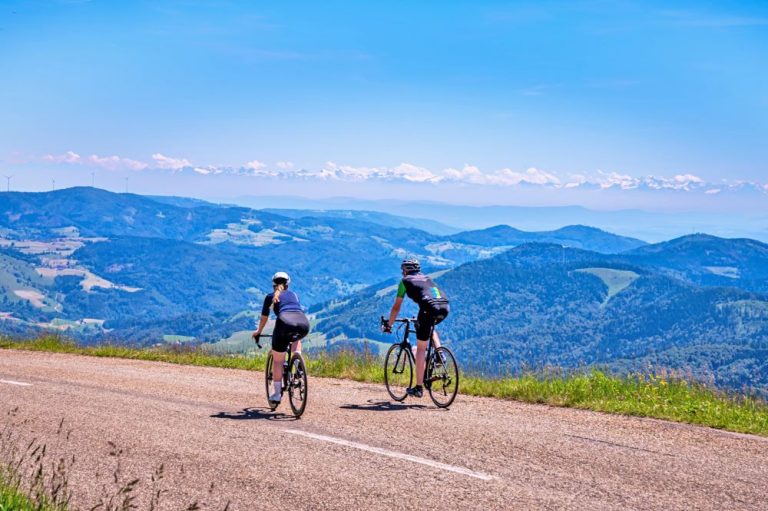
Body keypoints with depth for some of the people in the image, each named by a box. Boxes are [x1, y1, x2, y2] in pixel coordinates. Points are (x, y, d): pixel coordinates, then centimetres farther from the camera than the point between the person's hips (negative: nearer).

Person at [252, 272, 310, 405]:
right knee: (296, 338, 39)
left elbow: (264, 318, 36)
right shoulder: (294, 295, 34)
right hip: (304, 325, 3)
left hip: (285, 323, -3)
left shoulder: (271, 297, 26)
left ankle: (277, 394, 13)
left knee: (277, 361, 13)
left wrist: (258, 332, 55)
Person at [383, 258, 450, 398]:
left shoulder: (405, 281, 18)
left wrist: (389, 325, 30)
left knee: (421, 349, 5)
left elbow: (396, 307, 18)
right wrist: (420, 319, 57)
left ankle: (419, 388, 5)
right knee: (430, 327, 38)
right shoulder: (426, 278, 33)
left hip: (429, 309, -5)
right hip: (445, 308, 5)